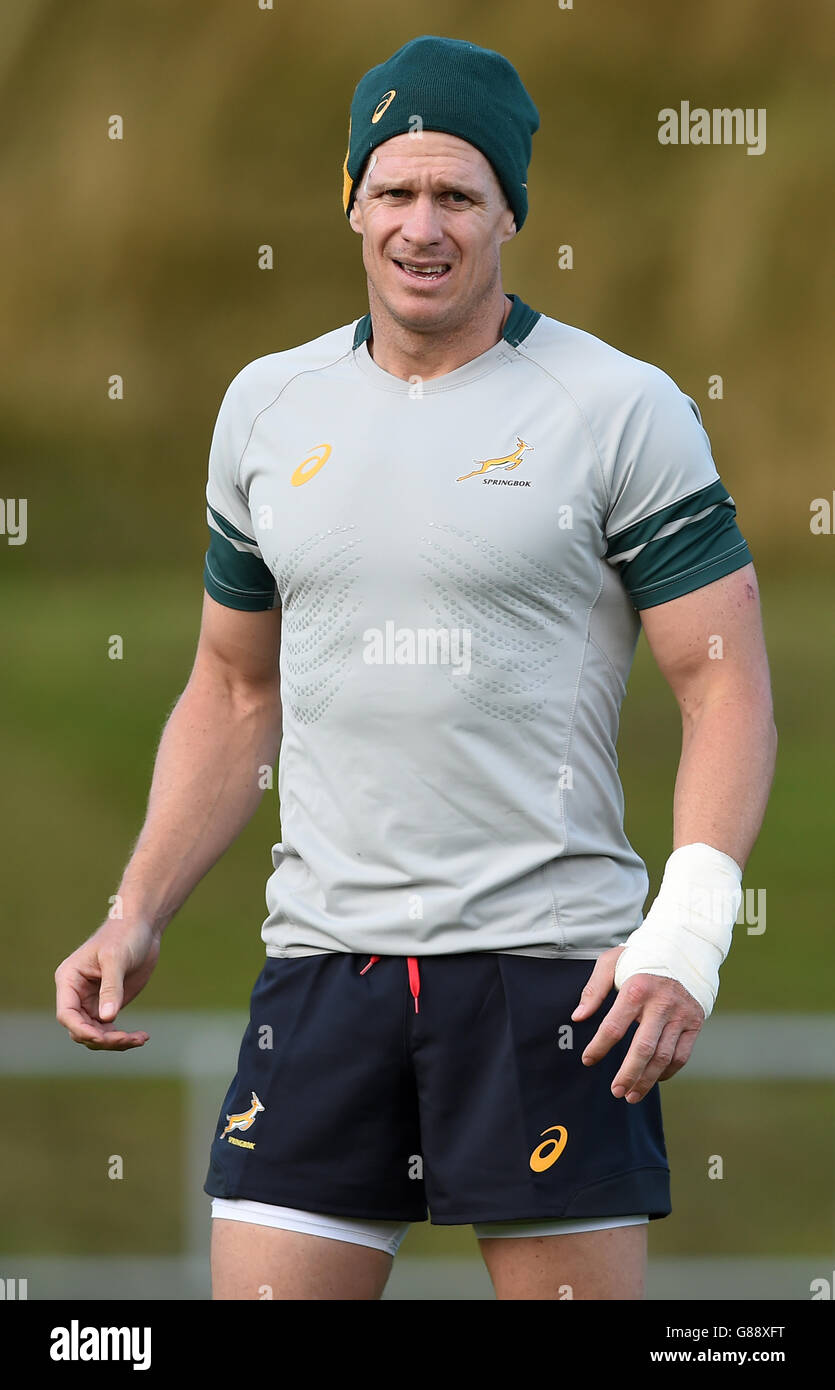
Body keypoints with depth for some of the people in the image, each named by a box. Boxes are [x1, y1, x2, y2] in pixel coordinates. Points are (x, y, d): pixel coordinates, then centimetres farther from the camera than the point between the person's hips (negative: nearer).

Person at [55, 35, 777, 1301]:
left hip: (550, 960, -4)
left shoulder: (622, 410, -2)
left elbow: (727, 685, -4)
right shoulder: (268, 408, 13)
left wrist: (687, 934, -17)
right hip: (323, 960, 4)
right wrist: (137, 920, 13)